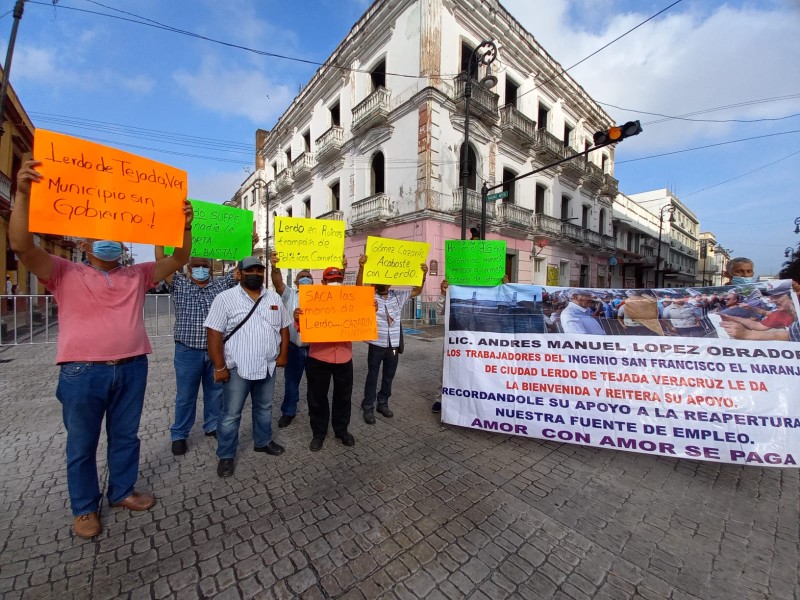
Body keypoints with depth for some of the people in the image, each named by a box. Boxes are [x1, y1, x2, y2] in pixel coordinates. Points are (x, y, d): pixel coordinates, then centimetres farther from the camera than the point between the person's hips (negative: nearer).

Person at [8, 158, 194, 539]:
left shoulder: (137, 275, 9)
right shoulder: (65, 274, 2)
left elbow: (178, 260, 2)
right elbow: (22, 246, -14)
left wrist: (185, 227, -13)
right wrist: (23, 194, -24)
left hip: (131, 369, 3)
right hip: (82, 373, -2)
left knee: (125, 437, 17)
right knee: (82, 445, 13)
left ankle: (122, 491, 36)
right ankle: (85, 508, 32)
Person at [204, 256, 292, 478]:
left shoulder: (274, 298, 5)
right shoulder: (225, 298, -9)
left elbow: (284, 327, 10)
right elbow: (214, 333, -12)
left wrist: (283, 354, 4)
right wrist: (219, 367, -13)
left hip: (267, 366, 5)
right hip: (237, 368, -4)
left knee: (265, 407, 20)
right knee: (231, 414, 9)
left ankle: (263, 441, 40)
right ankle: (225, 456, 27)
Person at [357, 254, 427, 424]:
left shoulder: (398, 296, 7)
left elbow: (417, 291, 5)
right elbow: (359, 287, -22)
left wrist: (423, 274, -10)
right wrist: (361, 267, -37)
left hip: (394, 345, 4)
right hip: (376, 345, -4)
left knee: (388, 377, 16)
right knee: (372, 376, 8)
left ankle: (383, 403, 34)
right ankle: (368, 407, 22)